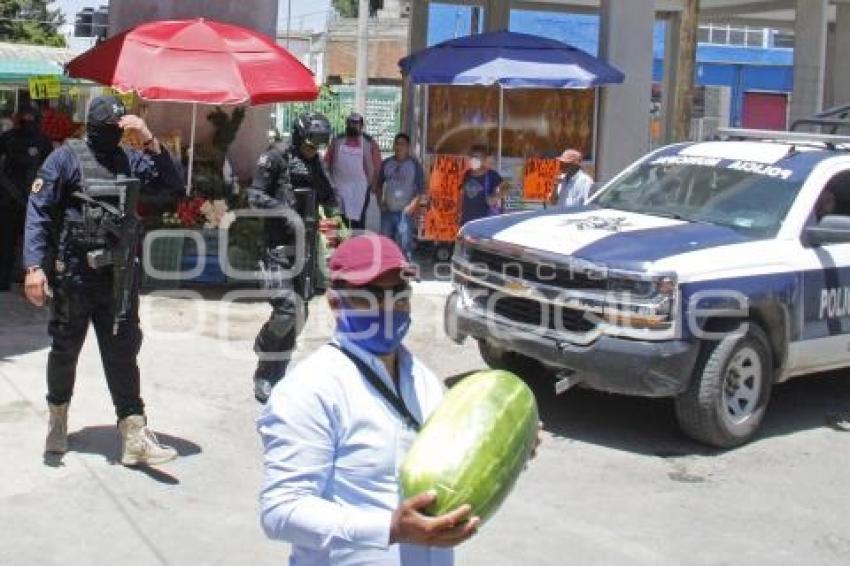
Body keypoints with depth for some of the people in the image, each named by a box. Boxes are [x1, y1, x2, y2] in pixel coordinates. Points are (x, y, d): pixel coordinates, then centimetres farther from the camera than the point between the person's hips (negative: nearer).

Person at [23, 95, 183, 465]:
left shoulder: (130, 161, 7)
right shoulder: (66, 159, -4)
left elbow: (170, 187, -1)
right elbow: (38, 213, -7)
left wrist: (150, 143, -12)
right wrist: (35, 267, -16)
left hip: (118, 274, 2)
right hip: (73, 272, -2)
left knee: (122, 352, -1)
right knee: (65, 350, 12)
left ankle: (134, 436, -3)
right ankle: (57, 420, 35)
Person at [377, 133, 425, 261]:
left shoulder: (414, 164, -2)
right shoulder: (386, 163, 8)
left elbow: (421, 188, -3)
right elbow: (379, 184, 18)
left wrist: (413, 204, -14)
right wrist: (380, 202, 7)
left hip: (405, 211, -4)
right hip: (387, 211, 4)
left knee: (404, 243, -11)